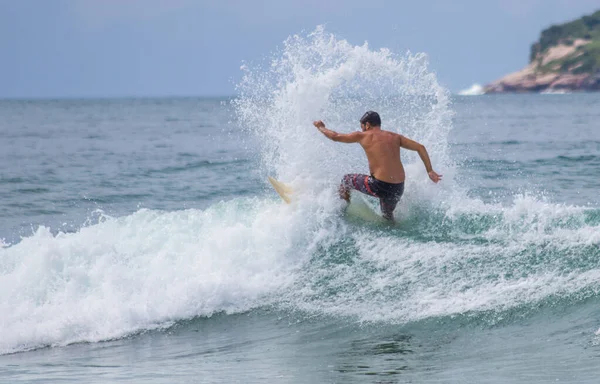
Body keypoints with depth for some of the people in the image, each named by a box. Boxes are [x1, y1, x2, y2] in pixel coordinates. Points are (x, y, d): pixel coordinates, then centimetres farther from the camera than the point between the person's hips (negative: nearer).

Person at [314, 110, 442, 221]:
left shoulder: (363, 136, 1)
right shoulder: (395, 137, 13)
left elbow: (335, 136, 10)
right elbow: (420, 147, 8)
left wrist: (321, 127, 29)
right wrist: (430, 171, 9)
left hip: (380, 186, -5)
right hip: (398, 189, 5)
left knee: (347, 180, 20)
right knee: (387, 215, 33)